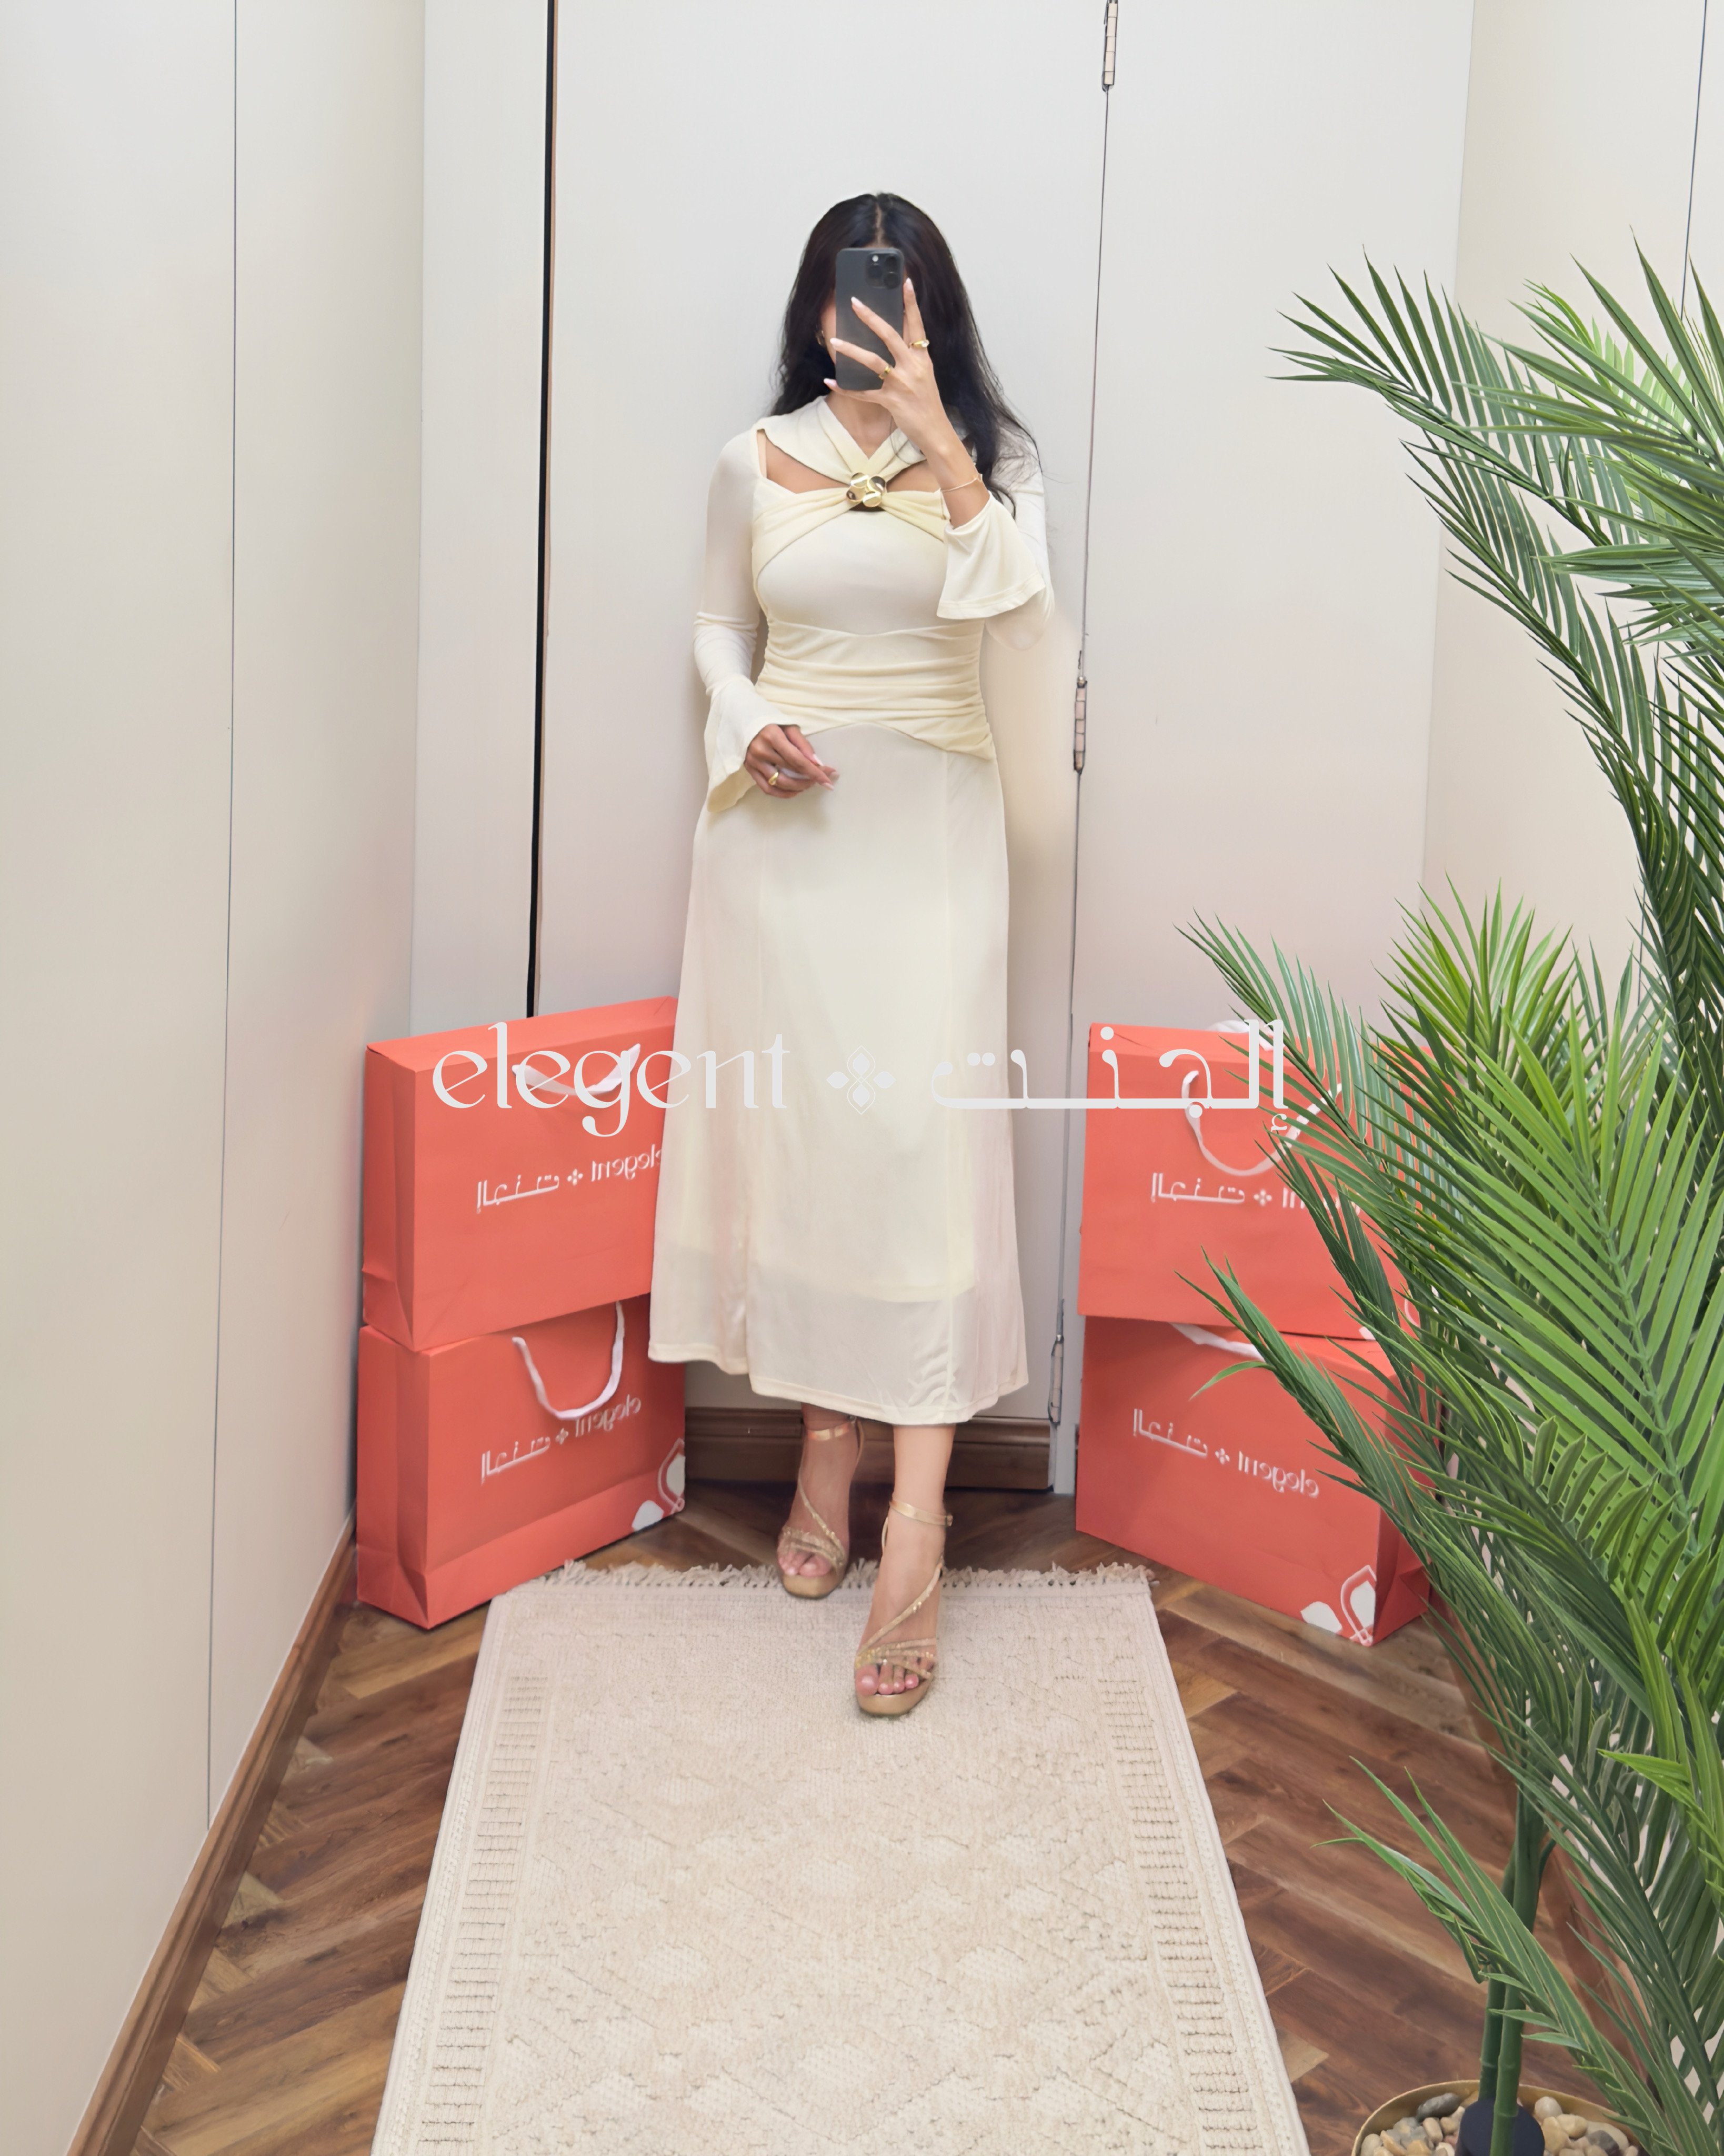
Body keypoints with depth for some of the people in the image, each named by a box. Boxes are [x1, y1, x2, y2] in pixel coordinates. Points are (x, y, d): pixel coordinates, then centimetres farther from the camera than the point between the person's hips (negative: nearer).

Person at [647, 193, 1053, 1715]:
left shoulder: (989, 452, 5)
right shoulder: (757, 462, 9)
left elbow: (1024, 610, -11)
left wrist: (935, 434, -16)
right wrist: (746, 726, -3)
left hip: (929, 820, -2)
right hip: (785, 820, 2)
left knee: (921, 1125, -11)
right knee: (793, 1117, 2)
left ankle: (917, 1514, -11)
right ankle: (825, 1437, 18)